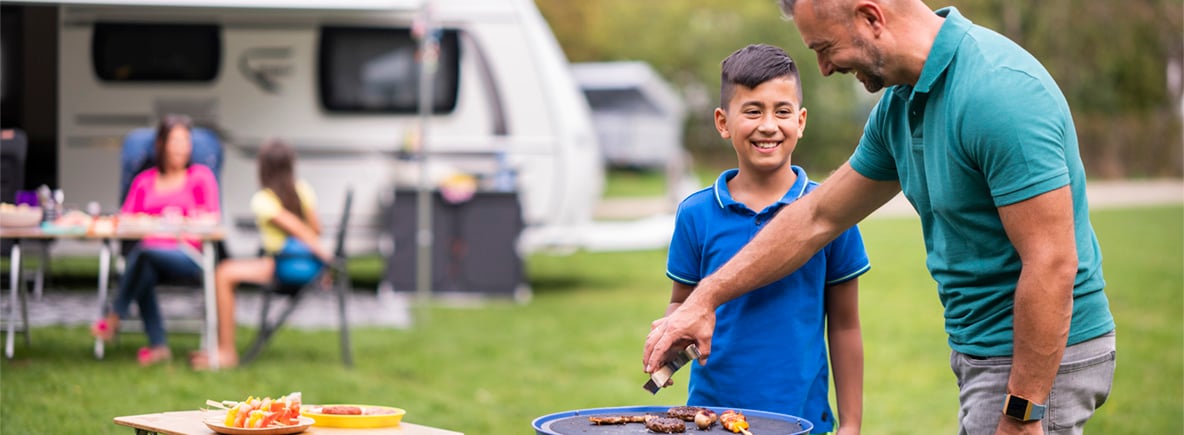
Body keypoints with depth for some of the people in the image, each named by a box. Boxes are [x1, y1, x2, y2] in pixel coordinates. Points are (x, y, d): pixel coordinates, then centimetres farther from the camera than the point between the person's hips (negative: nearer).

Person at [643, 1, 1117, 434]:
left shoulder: (999, 91, -23)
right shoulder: (900, 105, 7)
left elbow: (1052, 264, -25)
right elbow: (818, 217, 19)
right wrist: (706, 296, 19)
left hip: (1039, 361, -9)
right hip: (982, 353, 9)